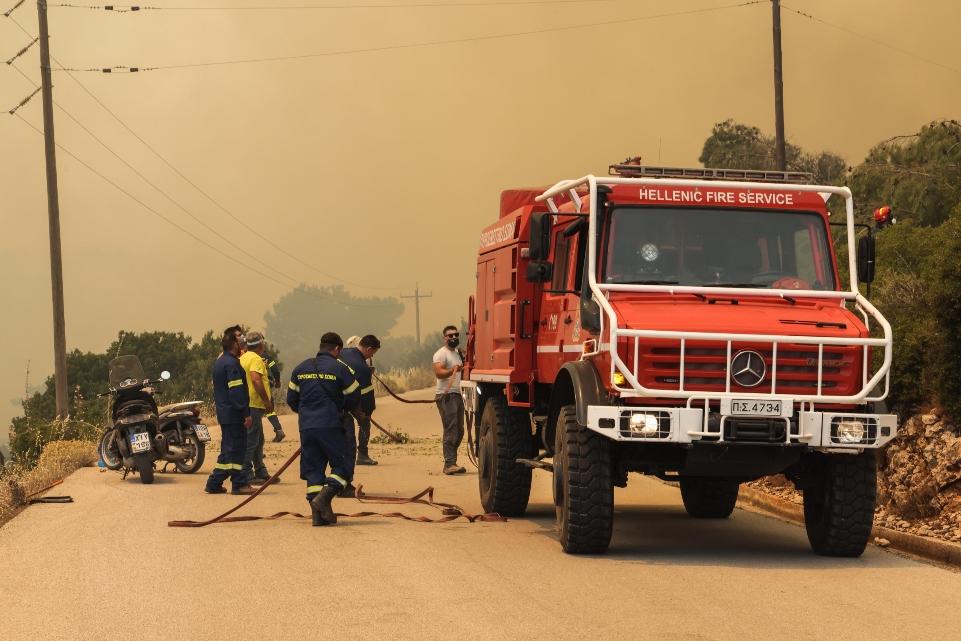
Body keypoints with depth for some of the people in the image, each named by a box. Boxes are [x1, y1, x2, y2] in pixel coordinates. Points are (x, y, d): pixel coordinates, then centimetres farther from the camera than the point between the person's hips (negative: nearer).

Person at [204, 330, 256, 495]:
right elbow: (237, 391, -21)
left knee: (228, 449, 13)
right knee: (236, 449, -6)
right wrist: (246, 414, -20)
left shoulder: (219, 362, 16)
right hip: (234, 414, -10)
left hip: (223, 412, 10)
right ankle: (238, 485, -3)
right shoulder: (232, 363, -15)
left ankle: (213, 484, 13)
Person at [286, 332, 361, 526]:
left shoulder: (301, 368, 11)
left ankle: (318, 513, 2)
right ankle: (324, 498, -18)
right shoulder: (339, 368, -3)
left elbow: (291, 399, 14)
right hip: (330, 426, -5)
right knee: (342, 466, 4)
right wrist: (342, 409, 23)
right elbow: (354, 398, 2)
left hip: (306, 427, 5)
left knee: (313, 468, 9)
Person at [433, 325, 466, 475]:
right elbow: (438, 372, -22)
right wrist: (452, 370, -36)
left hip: (457, 395, 9)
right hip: (446, 395, -9)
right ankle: (450, 464, -17)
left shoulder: (457, 353, 22)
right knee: (450, 431, -15)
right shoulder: (441, 354, -6)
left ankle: (450, 462, 15)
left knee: (459, 431, 9)